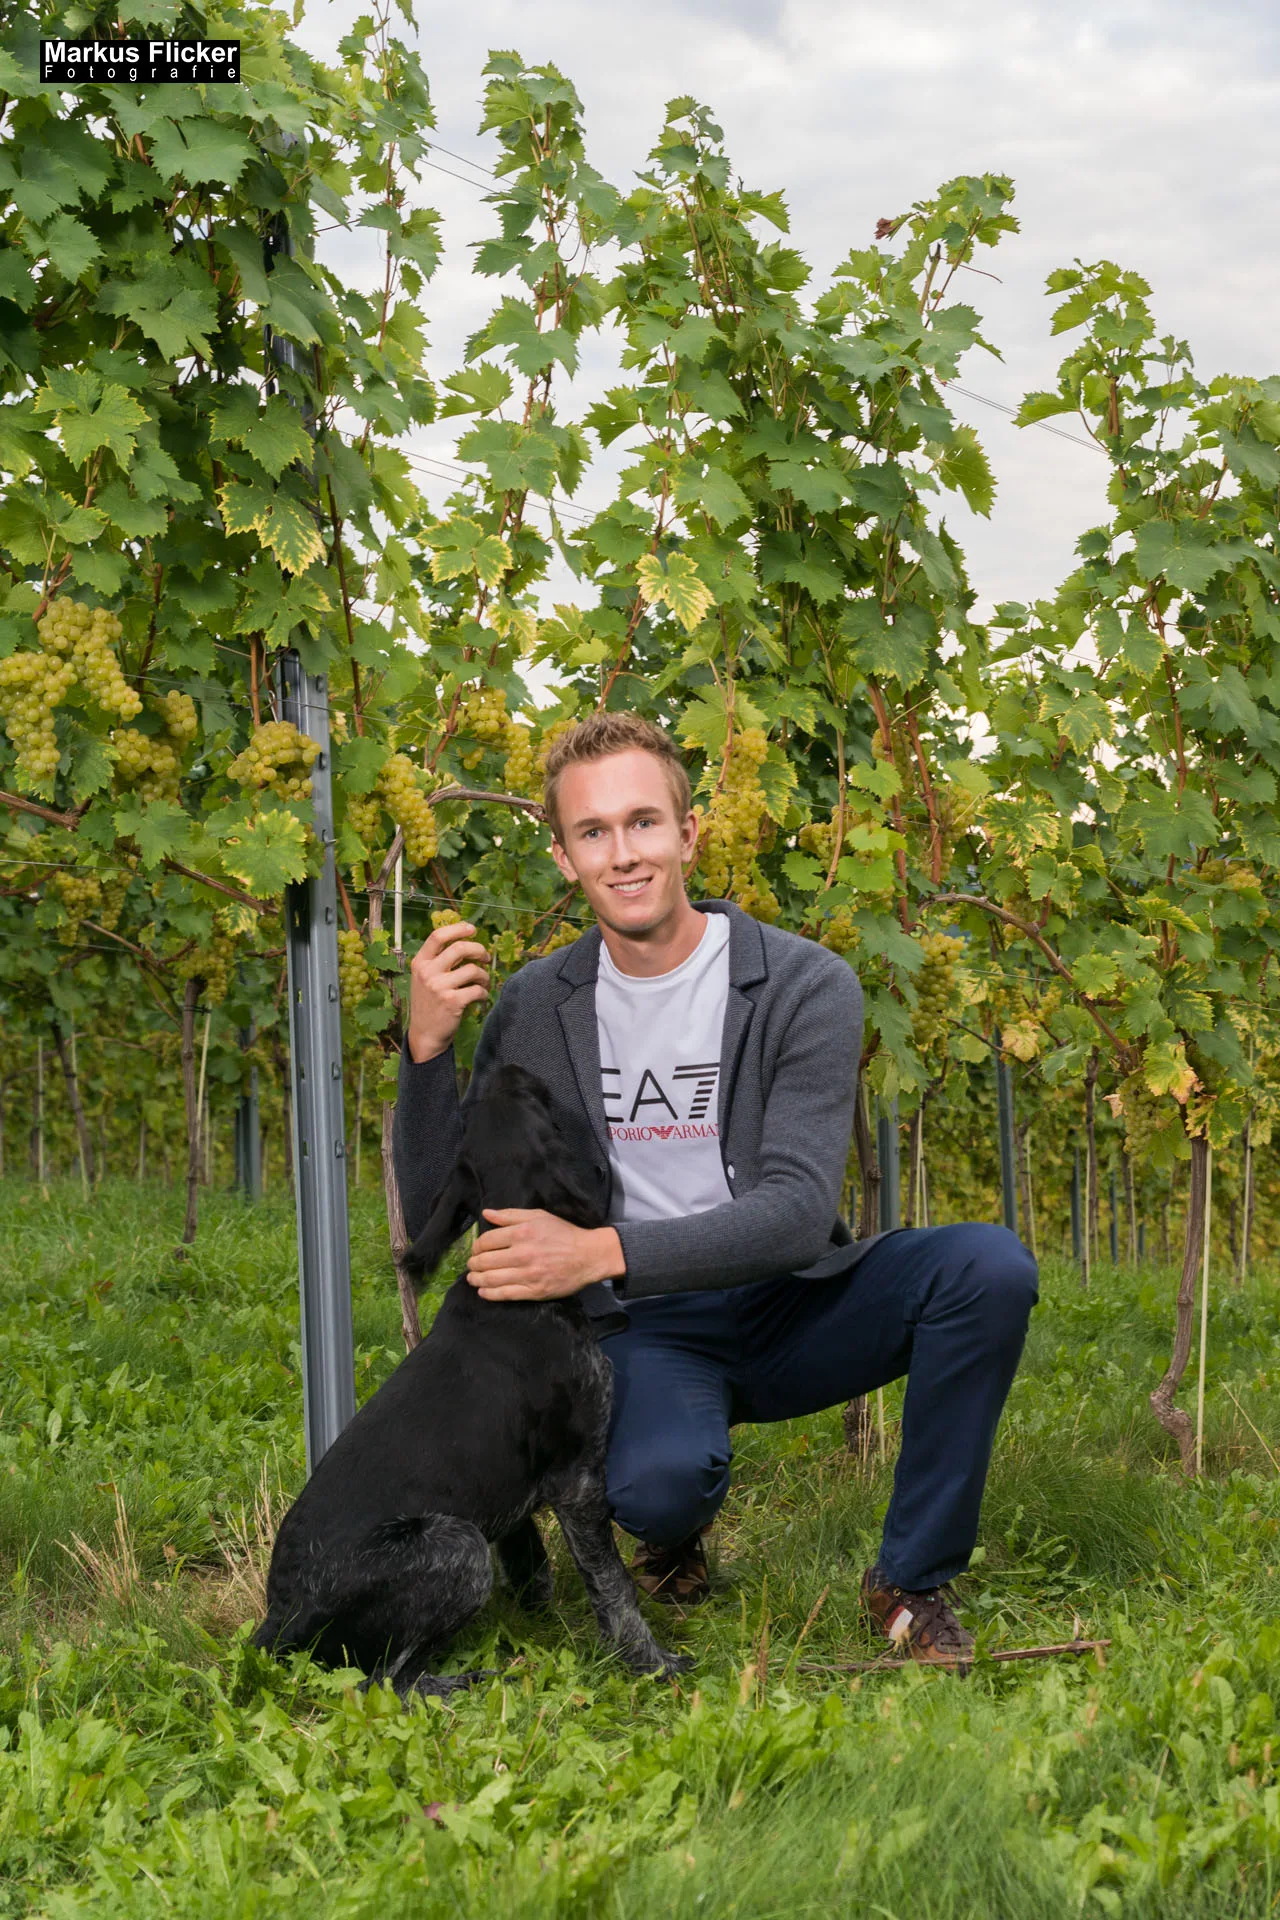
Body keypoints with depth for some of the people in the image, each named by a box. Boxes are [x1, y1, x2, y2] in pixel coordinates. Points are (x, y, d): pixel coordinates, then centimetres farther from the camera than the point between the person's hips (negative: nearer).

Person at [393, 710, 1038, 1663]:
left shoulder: (805, 986, -10)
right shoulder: (535, 1007, 0)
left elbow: (801, 1212, -21)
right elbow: (439, 1215, 0)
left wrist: (604, 1252, -33)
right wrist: (428, 1049, -15)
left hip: (790, 1305, 0)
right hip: (646, 1333, 0)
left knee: (987, 1263, -27)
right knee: (655, 1483, -35)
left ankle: (914, 1580, -9)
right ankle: (680, 1527, 7)